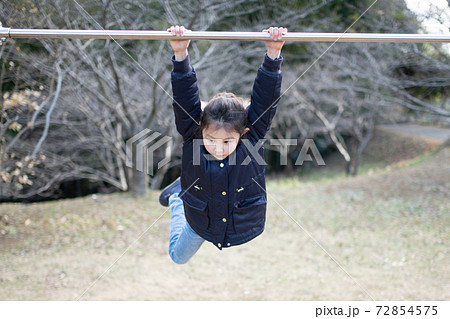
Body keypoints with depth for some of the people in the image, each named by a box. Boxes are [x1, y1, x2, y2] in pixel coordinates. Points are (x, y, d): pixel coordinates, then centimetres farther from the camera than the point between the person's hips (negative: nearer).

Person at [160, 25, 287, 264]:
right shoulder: (192, 136, -27)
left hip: (244, 224, 0)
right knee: (178, 257, 27)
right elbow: (185, 97, -32)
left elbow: (265, 99, -32)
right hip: (200, 222, 1)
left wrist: (273, 54, -43)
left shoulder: (251, 137, -28)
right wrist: (180, 55, -45)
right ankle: (177, 196, 47)